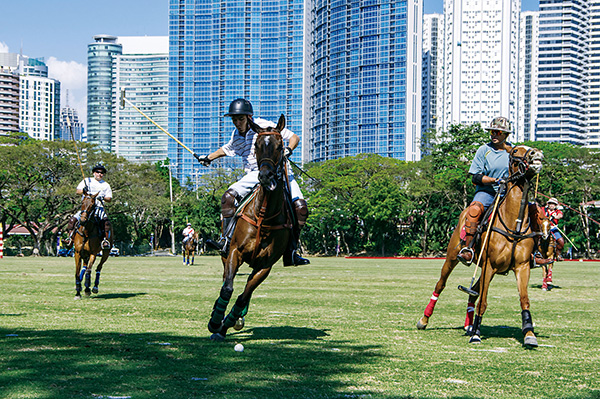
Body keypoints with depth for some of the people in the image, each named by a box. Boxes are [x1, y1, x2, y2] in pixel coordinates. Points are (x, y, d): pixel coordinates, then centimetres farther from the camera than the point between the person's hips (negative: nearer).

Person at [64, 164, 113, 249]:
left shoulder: (106, 185, 15)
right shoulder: (87, 181, 15)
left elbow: (109, 199, 11)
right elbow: (77, 191, 7)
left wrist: (103, 197, -11)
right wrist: (83, 191, -16)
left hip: (99, 208, -1)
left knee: (106, 221, -31)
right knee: (73, 219, -21)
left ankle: (106, 239, -28)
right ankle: (70, 238, -15)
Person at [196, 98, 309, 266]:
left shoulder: (265, 126, -8)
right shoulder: (236, 136, 7)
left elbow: (294, 137, -4)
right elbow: (227, 149, 33)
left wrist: (288, 150, -22)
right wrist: (209, 157, 26)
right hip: (254, 175, 4)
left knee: (300, 206, -22)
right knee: (229, 196, -22)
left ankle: (291, 252, -13)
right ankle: (226, 241, -19)